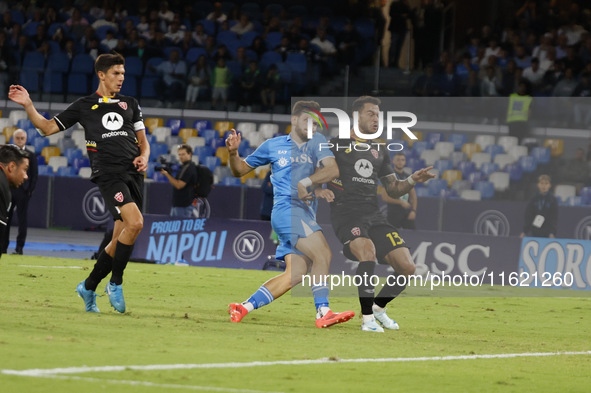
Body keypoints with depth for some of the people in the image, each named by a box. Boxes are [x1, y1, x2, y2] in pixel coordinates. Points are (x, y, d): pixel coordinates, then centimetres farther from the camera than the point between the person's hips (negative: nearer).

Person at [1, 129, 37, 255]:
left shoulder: (30, 155, 4)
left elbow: (34, 176, 3)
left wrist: (30, 191, -7)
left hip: (23, 192, -2)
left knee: (22, 220, -2)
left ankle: (19, 247, 1)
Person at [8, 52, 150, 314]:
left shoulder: (130, 104, 19)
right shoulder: (84, 106, 10)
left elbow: (143, 142, 22)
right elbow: (48, 128, 12)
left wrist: (144, 157, 1)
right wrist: (28, 106, 0)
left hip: (134, 174, 5)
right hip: (108, 174, -5)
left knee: (120, 240, 2)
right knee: (135, 223, -26)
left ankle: (88, 287, 21)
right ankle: (115, 283, -11)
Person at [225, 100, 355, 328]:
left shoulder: (316, 142, 12)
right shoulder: (273, 145, 9)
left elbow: (332, 169, -5)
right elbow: (240, 170, 19)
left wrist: (306, 183, -19)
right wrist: (233, 152, -1)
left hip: (306, 214, 4)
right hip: (286, 209, -4)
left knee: (295, 274, -7)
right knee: (323, 255, -21)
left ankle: (243, 308, 1)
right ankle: (323, 312, -20)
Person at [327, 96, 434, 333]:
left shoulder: (379, 152, 21)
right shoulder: (337, 145, 4)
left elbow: (393, 190, 25)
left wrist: (413, 180, 6)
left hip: (373, 215, 6)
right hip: (346, 213, -6)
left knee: (407, 267, -7)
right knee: (368, 250, -36)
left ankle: (378, 307, 21)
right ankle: (367, 318, -25)